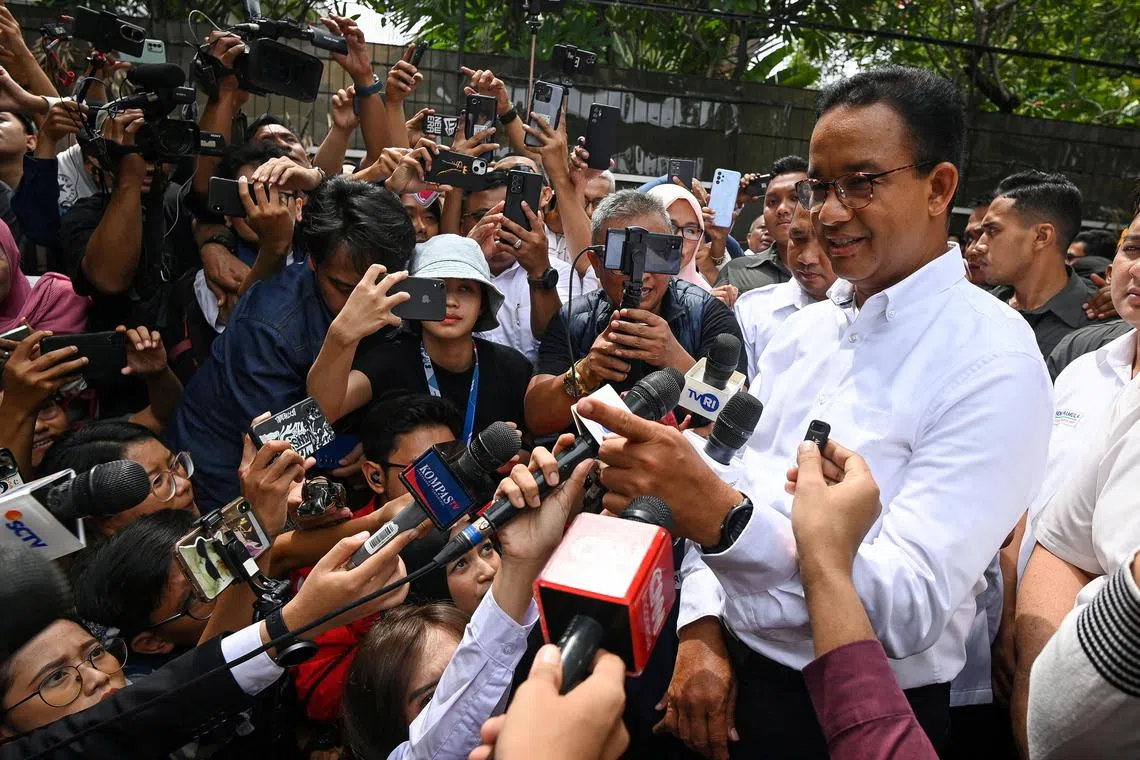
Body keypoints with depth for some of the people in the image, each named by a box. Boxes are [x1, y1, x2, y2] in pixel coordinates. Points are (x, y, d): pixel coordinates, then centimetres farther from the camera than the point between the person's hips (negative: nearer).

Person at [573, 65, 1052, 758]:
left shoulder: (993, 362, -17)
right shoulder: (808, 327, 3)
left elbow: (911, 608, -25)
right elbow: (729, 492, 5)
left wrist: (723, 518, -38)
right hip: (732, 671, 6)